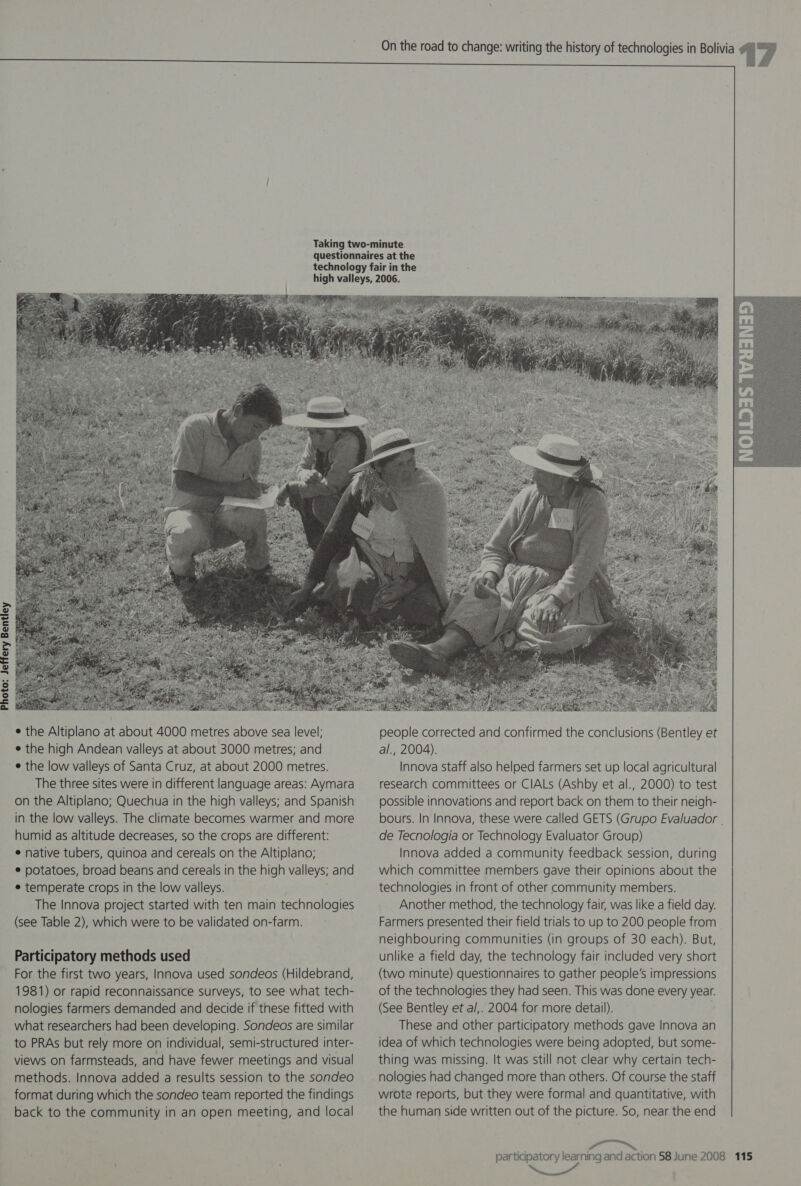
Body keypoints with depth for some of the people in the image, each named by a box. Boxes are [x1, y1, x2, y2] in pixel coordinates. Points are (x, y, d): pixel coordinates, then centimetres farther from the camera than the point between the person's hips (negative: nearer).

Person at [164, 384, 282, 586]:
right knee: (188, 534, -41)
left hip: (224, 516, 4)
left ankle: (259, 569, -2)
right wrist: (232, 489, -30)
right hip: (189, 510, -3)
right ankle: (180, 567, -3)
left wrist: (257, 490, -14)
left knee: (253, 515, -33)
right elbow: (183, 482, -23)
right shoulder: (196, 427, -16)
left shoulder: (252, 446, 3)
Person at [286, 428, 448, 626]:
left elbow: (432, 548, -9)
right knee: (359, 589, -33)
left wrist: (409, 584, -23)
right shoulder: (361, 488, -11)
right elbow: (332, 536, -6)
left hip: (412, 570, 1)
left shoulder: (429, 488, -12)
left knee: (423, 614, -24)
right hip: (368, 560, -1)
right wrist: (307, 589, -8)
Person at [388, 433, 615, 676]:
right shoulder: (529, 497, 4)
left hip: (571, 589, -4)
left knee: (548, 626, -34)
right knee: (482, 599, -26)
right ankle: (441, 649, -51)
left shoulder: (591, 503, -10)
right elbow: (496, 549, 7)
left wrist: (555, 599, -32)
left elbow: (584, 564, -19)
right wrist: (490, 574, -15)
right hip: (521, 579, 4)